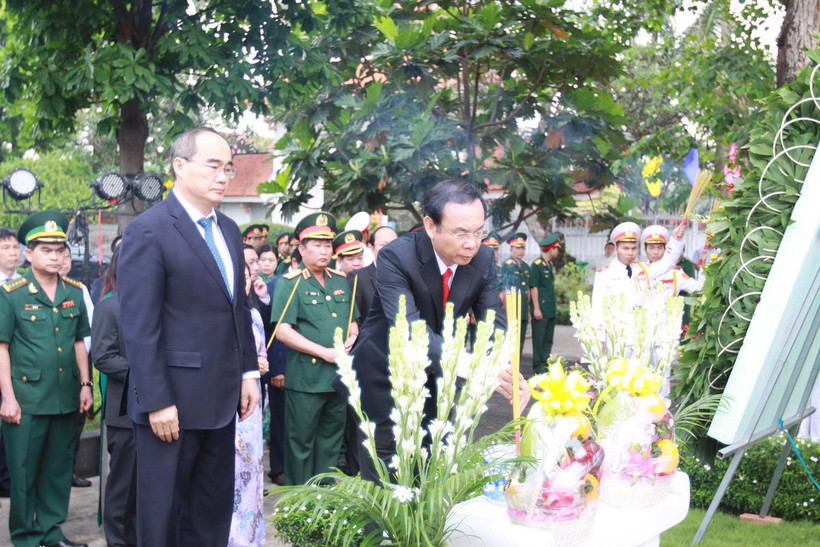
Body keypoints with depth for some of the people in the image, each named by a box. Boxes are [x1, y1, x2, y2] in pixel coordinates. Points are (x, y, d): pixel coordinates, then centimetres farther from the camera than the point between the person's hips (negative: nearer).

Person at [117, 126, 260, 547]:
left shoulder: (229, 231, 13)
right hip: (172, 400, -7)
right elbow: (140, 328, -15)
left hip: (220, 397, 8)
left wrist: (248, 372, 11)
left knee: (214, 507, 15)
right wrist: (157, 402, -18)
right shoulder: (148, 231, -12)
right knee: (162, 511, 6)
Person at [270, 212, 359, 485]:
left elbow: (352, 320, 22)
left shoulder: (341, 281, 12)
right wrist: (324, 352, -17)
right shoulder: (290, 284, -7)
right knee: (301, 443, 3)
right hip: (306, 377, -6)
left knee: (331, 441, 15)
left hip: (339, 376, 6)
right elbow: (282, 331, -14)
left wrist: (352, 335, -1)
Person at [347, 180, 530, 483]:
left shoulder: (483, 258, -11)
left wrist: (510, 375, -31)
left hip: (439, 380, 5)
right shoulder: (396, 257, -27)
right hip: (387, 382, -4)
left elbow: (494, 324, -10)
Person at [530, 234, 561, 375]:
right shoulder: (537, 265, -10)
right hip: (541, 309, -9)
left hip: (551, 309, 9)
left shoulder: (549, 265, 16)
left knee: (548, 338, 11)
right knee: (539, 338, -4)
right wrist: (536, 308, -17)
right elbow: (534, 288, -13)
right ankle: (538, 366, 0)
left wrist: (553, 307, 18)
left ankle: (546, 364, 16)